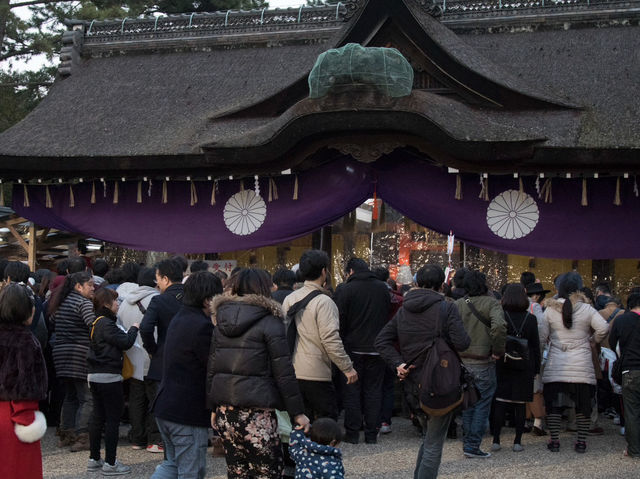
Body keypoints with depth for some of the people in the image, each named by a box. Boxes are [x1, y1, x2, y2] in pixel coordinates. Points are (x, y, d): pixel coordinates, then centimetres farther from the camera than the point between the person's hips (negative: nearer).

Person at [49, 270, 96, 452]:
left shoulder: (60, 303, 16)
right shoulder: (84, 303, -10)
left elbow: (54, 322, 22)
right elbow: (94, 326, -22)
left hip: (60, 353, 9)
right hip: (80, 354, -9)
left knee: (70, 396, 18)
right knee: (87, 398, -5)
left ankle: (66, 435, 20)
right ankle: (81, 437, -10)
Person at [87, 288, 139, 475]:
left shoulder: (97, 323, 14)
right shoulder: (106, 324, -16)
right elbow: (125, 342, -17)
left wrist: (129, 332, 8)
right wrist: (134, 328, -1)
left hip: (94, 375, 10)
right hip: (109, 377, -10)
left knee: (98, 416, 15)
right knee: (113, 418, -3)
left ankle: (94, 459, 22)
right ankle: (110, 463, -1)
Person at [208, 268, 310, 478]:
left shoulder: (221, 323, 12)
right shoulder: (269, 323, -6)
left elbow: (211, 368, 14)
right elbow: (284, 373, -8)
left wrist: (213, 407, 20)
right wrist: (297, 412, -4)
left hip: (225, 411, 6)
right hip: (256, 412, -6)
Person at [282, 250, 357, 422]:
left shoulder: (289, 299, 8)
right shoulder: (324, 302, -14)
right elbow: (331, 340, -18)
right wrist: (348, 368, -12)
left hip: (292, 373, 7)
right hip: (316, 375, -7)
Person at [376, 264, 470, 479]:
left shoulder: (403, 310, 8)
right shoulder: (446, 308, -10)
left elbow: (381, 341, 5)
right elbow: (461, 343, -18)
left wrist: (398, 364, -4)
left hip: (413, 383, 6)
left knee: (430, 437, 24)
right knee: (434, 444, 1)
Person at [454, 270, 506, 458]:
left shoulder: (458, 304, 3)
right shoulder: (491, 303, -8)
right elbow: (499, 326, -25)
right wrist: (498, 350, -14)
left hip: (461, 361, 5)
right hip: (483, 363, -4)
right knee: (482, 404, 4)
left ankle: (468, 442, 23)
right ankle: (473, 446, 1)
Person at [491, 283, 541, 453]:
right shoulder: (531, 319, -1)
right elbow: (536, 345, 2)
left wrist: (494, 360, 2)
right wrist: (536, 368, 9)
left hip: (503, 365, -1)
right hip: (525, 367, 1)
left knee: (500, 403, 4)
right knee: (520, 404, 5)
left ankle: (496, 440, 4)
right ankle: (518, 441, 6)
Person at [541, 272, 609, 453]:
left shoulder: (550, 310, -1)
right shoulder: (587, 309, -3)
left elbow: (542, 336, -2)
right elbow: (604, 328, -9)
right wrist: (594, 341, 9)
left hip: (556, 367, 0)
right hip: (582, 367, 0)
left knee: (553, 404, 7)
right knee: (583, 405, 9)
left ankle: (554, 441, 7)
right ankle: (581, 441, 11)